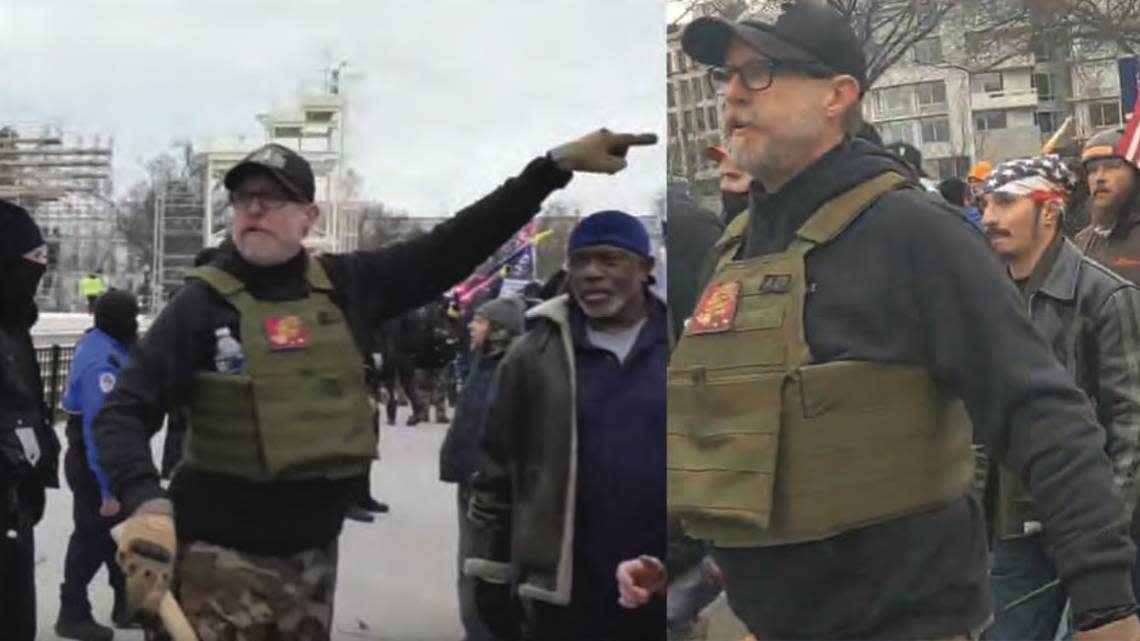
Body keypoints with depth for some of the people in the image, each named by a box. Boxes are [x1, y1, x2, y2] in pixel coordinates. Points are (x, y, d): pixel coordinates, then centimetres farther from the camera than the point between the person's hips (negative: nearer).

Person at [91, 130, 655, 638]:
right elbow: (122, 414, -10)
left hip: (312, 556, 5)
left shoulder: (345, 286, 3)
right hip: (222, 558, -4)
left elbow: (452, 246, 4)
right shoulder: (204, 302, -7)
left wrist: (557, 165, 2)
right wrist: (144, 503, -29)